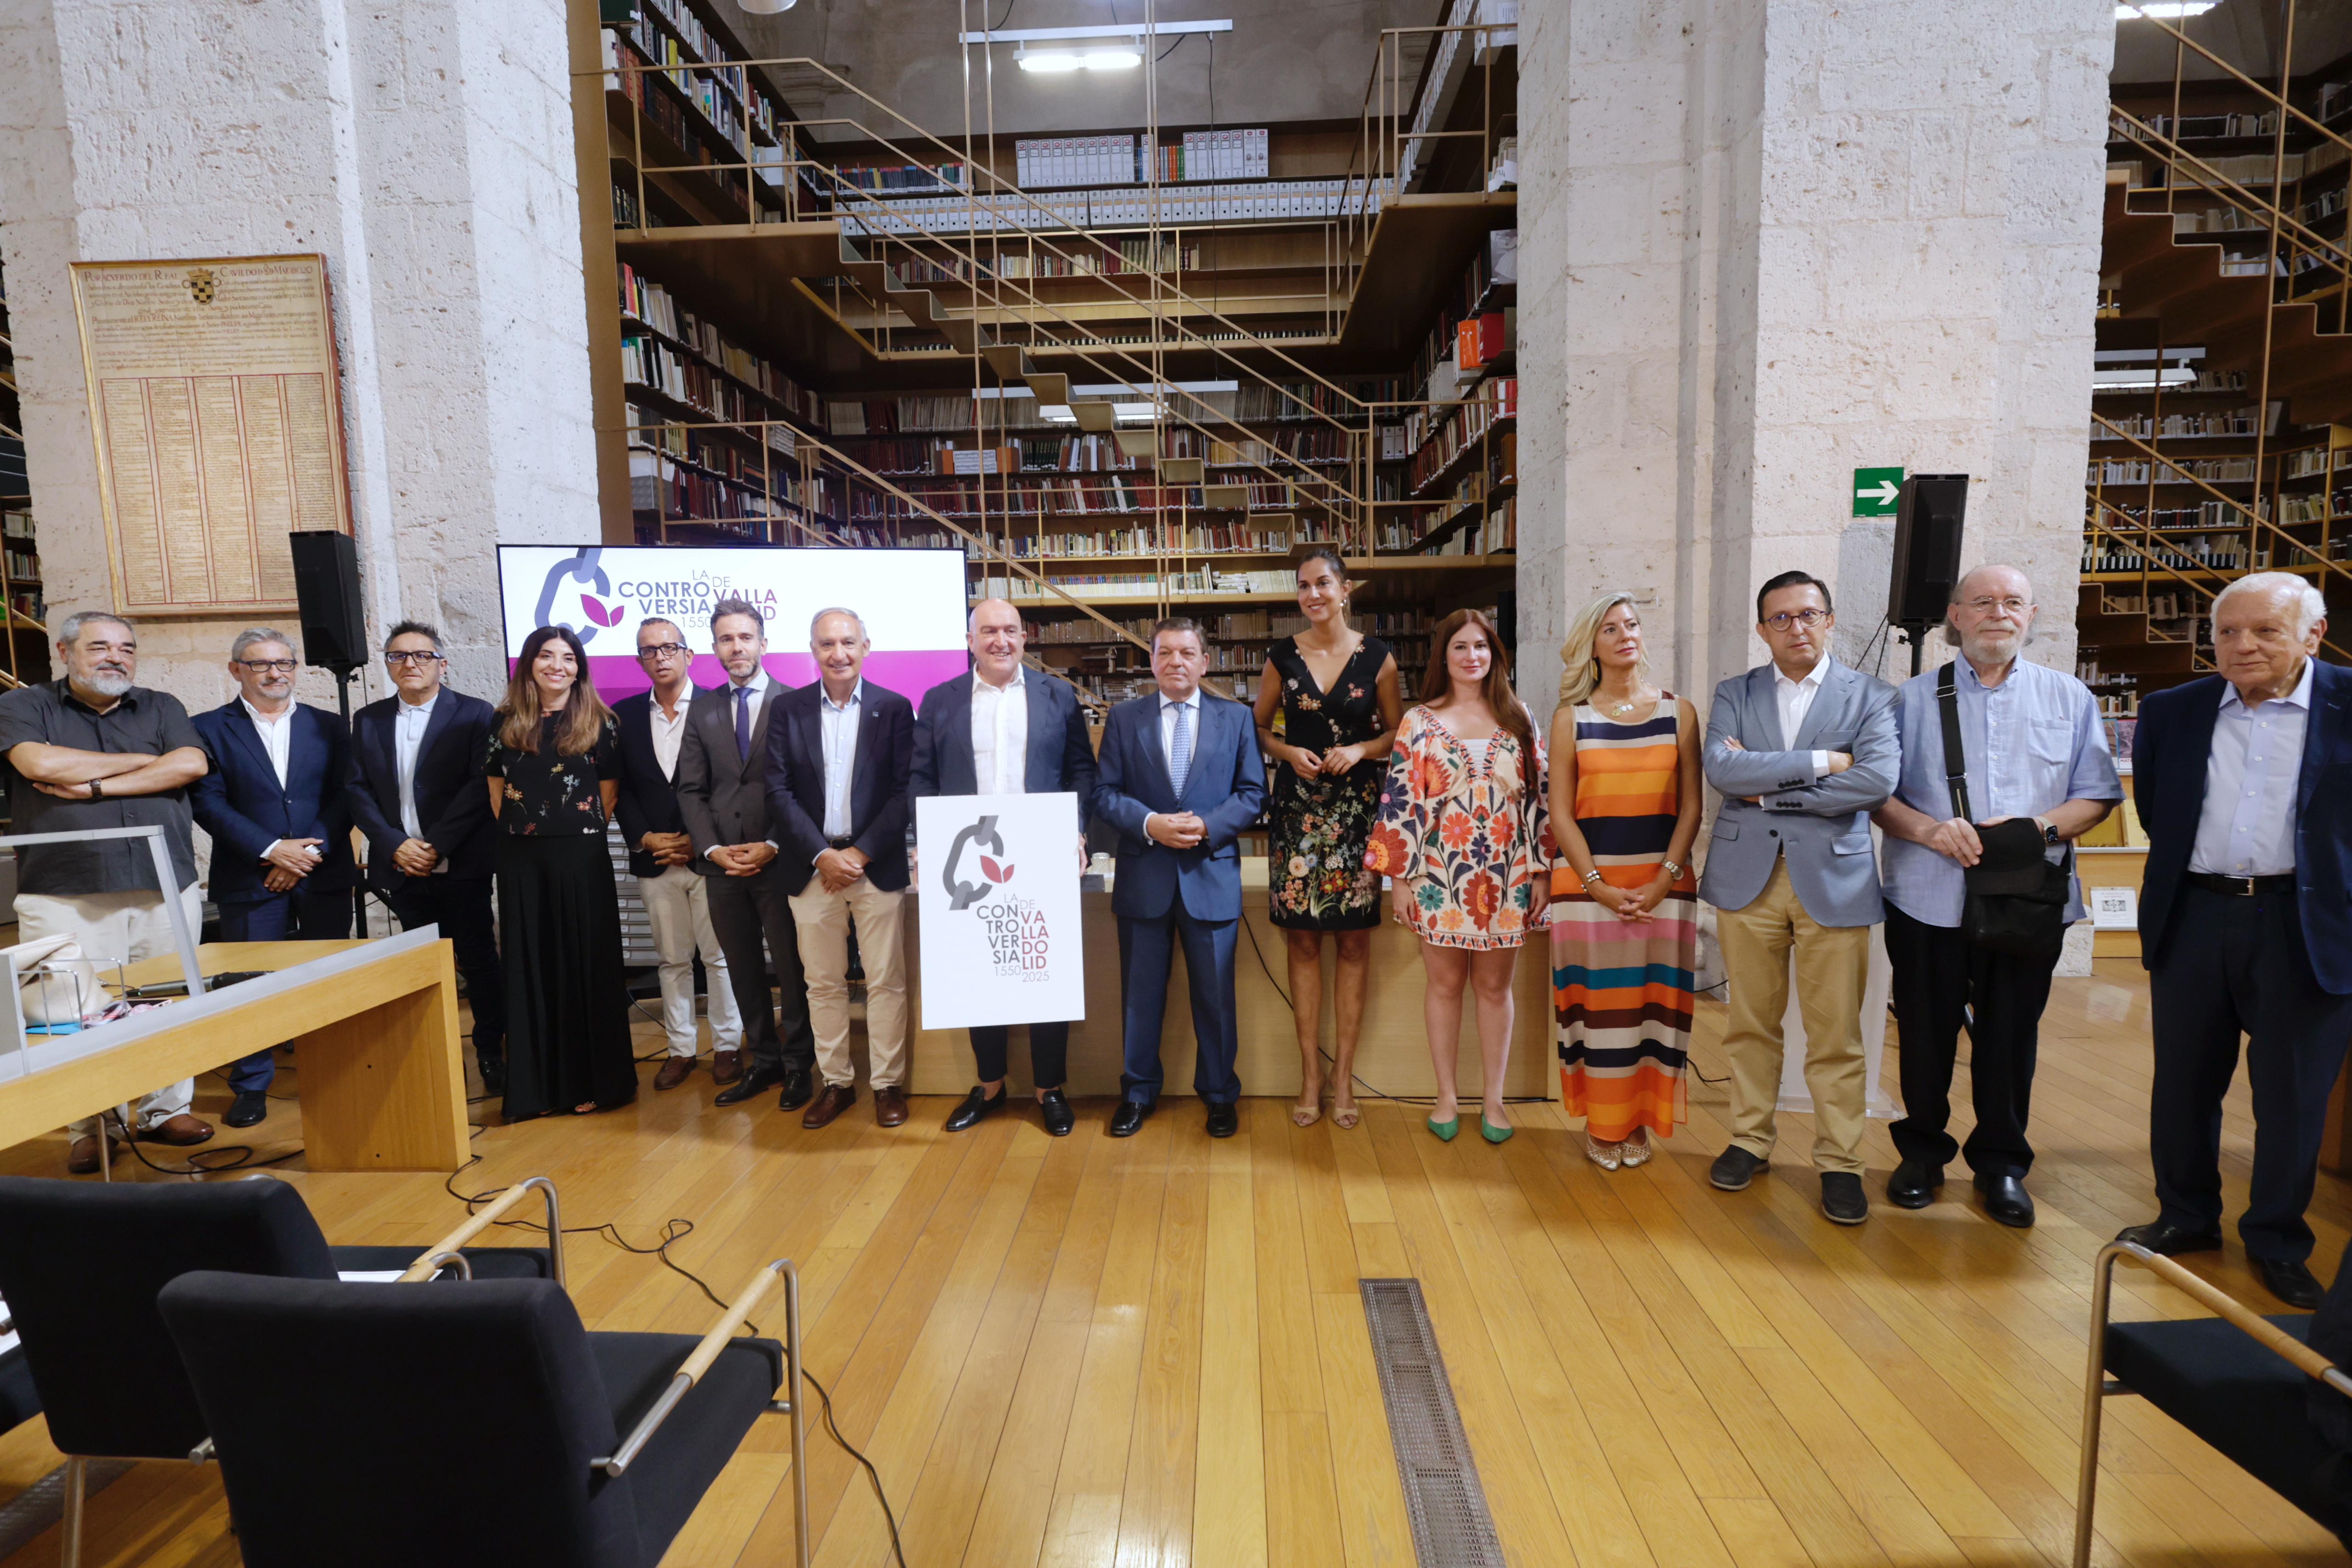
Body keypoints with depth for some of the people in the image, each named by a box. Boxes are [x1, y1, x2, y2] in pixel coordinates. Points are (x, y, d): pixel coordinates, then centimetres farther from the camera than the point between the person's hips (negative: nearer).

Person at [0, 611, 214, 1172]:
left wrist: (95, 786, -9)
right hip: (66, 897, -2)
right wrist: (143, 761, -2)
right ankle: (94, 1127, 14)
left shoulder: (161, 708, 13)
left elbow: (192, 764, -4)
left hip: (166, 888, 2)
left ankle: (166, 1110, 19)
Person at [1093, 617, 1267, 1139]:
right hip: (1143, 876, 1)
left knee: (1215, 994, 8)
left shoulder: (1235, 717, 5)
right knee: (1140, 993, 11)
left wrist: (1207, 827, -14)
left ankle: (1219, 1094, 26)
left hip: (1211, 875, 0)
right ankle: (1138, 1092, 27)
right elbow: (1105, 793, 1)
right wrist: (1150, 824, -16)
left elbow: (1253, 793, 2)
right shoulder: (1124, 719, 5)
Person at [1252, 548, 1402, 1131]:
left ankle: (1343, 1074, 14)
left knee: (1354, 941, 3)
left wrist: (1360, 750, -10)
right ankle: (1310, 1075, 13)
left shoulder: (1376, 657, 3)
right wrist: (1288, 752, -7)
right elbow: (1259, 729, 12)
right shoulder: (1282, 657, 5)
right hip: (1298, 807, 1)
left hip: (1358, 805, 0)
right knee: (1303, 940, 3)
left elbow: (1397, 733, 8)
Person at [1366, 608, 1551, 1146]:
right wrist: (1398, 876, -6)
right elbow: (1400, 800, -2)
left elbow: (1538, 795, 6)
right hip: (1440, 875, -1)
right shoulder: (1419, 722, 1)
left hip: (1506, 875, 1)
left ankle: (1493, 1098, 21)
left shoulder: (1518, 718, 6)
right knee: (1444, 984, 7)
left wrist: (1542, 870, 1)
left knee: (1495, 985, 9)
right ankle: (1447, 1096, 21)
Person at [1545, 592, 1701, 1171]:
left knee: (1653, 1003, 6)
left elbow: (1692, 804, 3)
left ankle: (1639, 1121, 21)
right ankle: (1600, 1124, 18)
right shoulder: (1571, 717, 3)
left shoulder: (1678, 712, 6)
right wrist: (1598, 884, -9)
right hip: (1587, 883, -1)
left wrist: (1664, 880, -8)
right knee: (1597, 1003, 4)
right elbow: (1561, 812, 0)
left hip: (1663, 883, 1)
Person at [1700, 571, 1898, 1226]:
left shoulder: (1870, 696, 5)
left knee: (1837, 1034, 3)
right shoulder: (1735, 694, 8)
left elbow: (1878, 779, -12)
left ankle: (1839, 1161, 18)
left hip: (1834, 877, -1)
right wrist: (1821, 762, -13)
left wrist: (1770, 791, -11)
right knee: (1752, 1023, 10)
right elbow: (1721, 768, -10)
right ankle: (1750, 1141, 24)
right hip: (1747, 875, 1)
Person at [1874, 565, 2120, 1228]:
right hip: (1929, 898, -1)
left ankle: (2001, 1163, 27)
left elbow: (2097, 795, 6)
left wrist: (2042, 827, -13)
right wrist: (1929, 829, -16)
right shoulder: (1915, 698, 6)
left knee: (2011, 1039, 9)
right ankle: (1922, 1152, 26)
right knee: (1926, 1036, 9)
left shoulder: (2070, 698, 9)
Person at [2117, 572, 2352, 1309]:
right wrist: (2180, 874, 10)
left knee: (2292, 1095, 9)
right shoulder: (2172, 712, 4)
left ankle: (2278, 1242, 26)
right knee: (2184, 1082, 13)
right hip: (2193, 918, 3)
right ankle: (2187, 1217, 30)